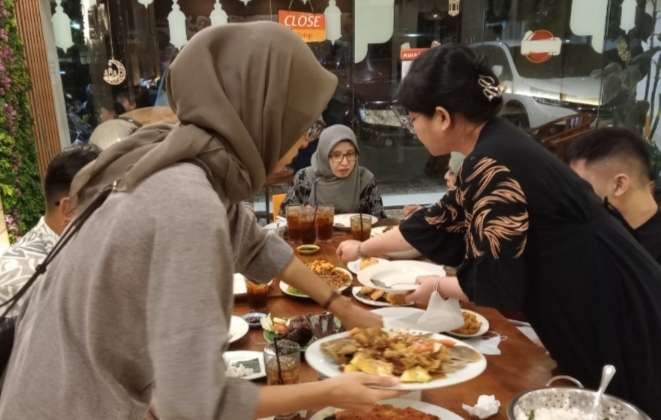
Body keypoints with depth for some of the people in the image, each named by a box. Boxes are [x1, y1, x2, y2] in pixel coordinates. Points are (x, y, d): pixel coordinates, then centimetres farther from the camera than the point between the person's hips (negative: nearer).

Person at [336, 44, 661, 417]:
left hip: (614, 316, -9)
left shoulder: (494, 164, -26)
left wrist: (437, 287, -2)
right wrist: (363, 249, 25)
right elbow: (442, 223, 15)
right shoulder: (495, 147, 4)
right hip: (589, 309, 9)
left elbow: (492, 282, -23)